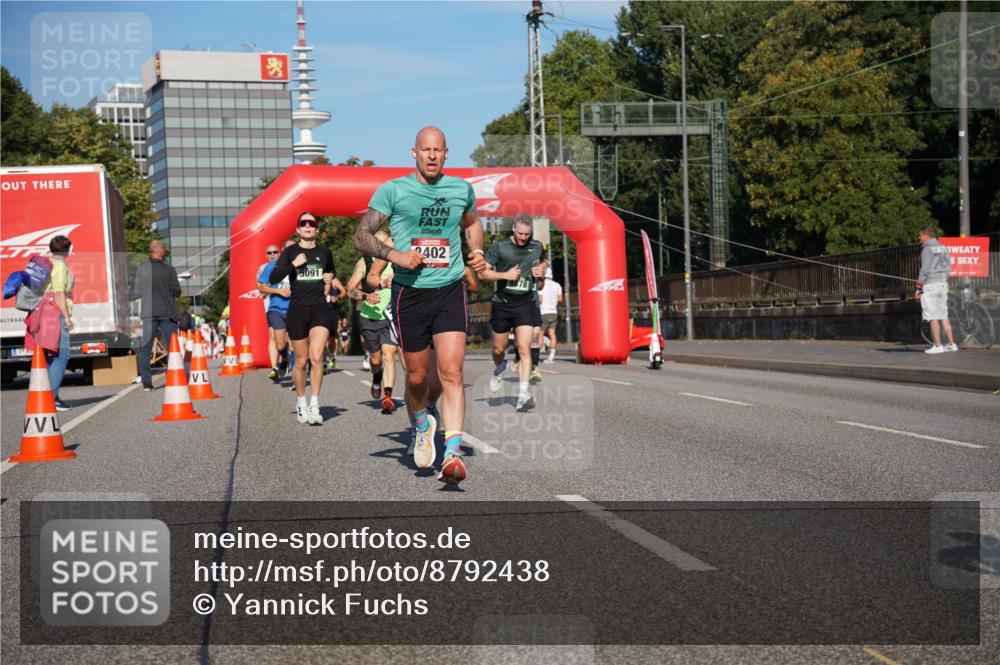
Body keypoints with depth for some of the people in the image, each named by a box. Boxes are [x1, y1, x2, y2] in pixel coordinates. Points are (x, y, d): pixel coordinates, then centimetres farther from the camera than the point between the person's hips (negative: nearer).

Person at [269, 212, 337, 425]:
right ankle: (301, 402, 26)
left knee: (317, 357, -16)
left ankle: (314, 406, -11)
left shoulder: (325, 252, 10)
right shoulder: (290, 252, 3)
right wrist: (294, 264, -17)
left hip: (320, 308, 1)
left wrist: (330, 278, 9)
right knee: (301, 361, 6)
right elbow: (273, 277, -8)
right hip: (297, 310, -1)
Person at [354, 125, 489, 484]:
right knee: (417, 376, 8)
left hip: (450, 292, 1)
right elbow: (361, 236, -3)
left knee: (451, 372, -14)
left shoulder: (462, 189, 6)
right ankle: (422, 424, 40)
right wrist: (395, 255, -18)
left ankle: (453, 453, -19)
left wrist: (477, 251, 10)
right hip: (409, 293, -1)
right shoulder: (393, 191, -4)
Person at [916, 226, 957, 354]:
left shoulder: (927, 249, -10)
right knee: (943, 316, 12)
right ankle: (952, 344, 11)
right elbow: (948, 268, 15)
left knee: (933, 317, -4)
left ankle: (937, 346, -5)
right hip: (943, 283, 8)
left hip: (930, 284, -8)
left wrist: (918, 288, -11)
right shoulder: (943, 248, 14)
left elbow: (924, 270, -14)